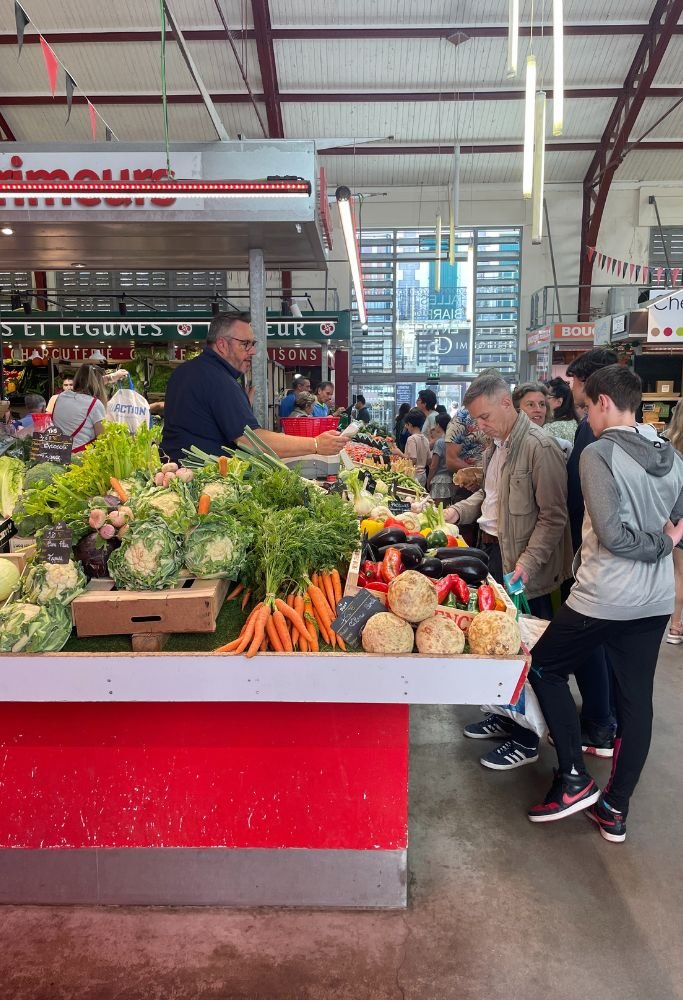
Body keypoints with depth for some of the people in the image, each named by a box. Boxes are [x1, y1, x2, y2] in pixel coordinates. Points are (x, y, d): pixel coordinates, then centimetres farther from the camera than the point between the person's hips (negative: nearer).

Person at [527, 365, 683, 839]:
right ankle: (616, 810, 22)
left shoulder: (599, 452, -15)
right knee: (637, 699, 12)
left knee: (545, 668, 13)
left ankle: (575, 778, 13)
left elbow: (610, 534, -21)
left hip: (603, 597, -7)